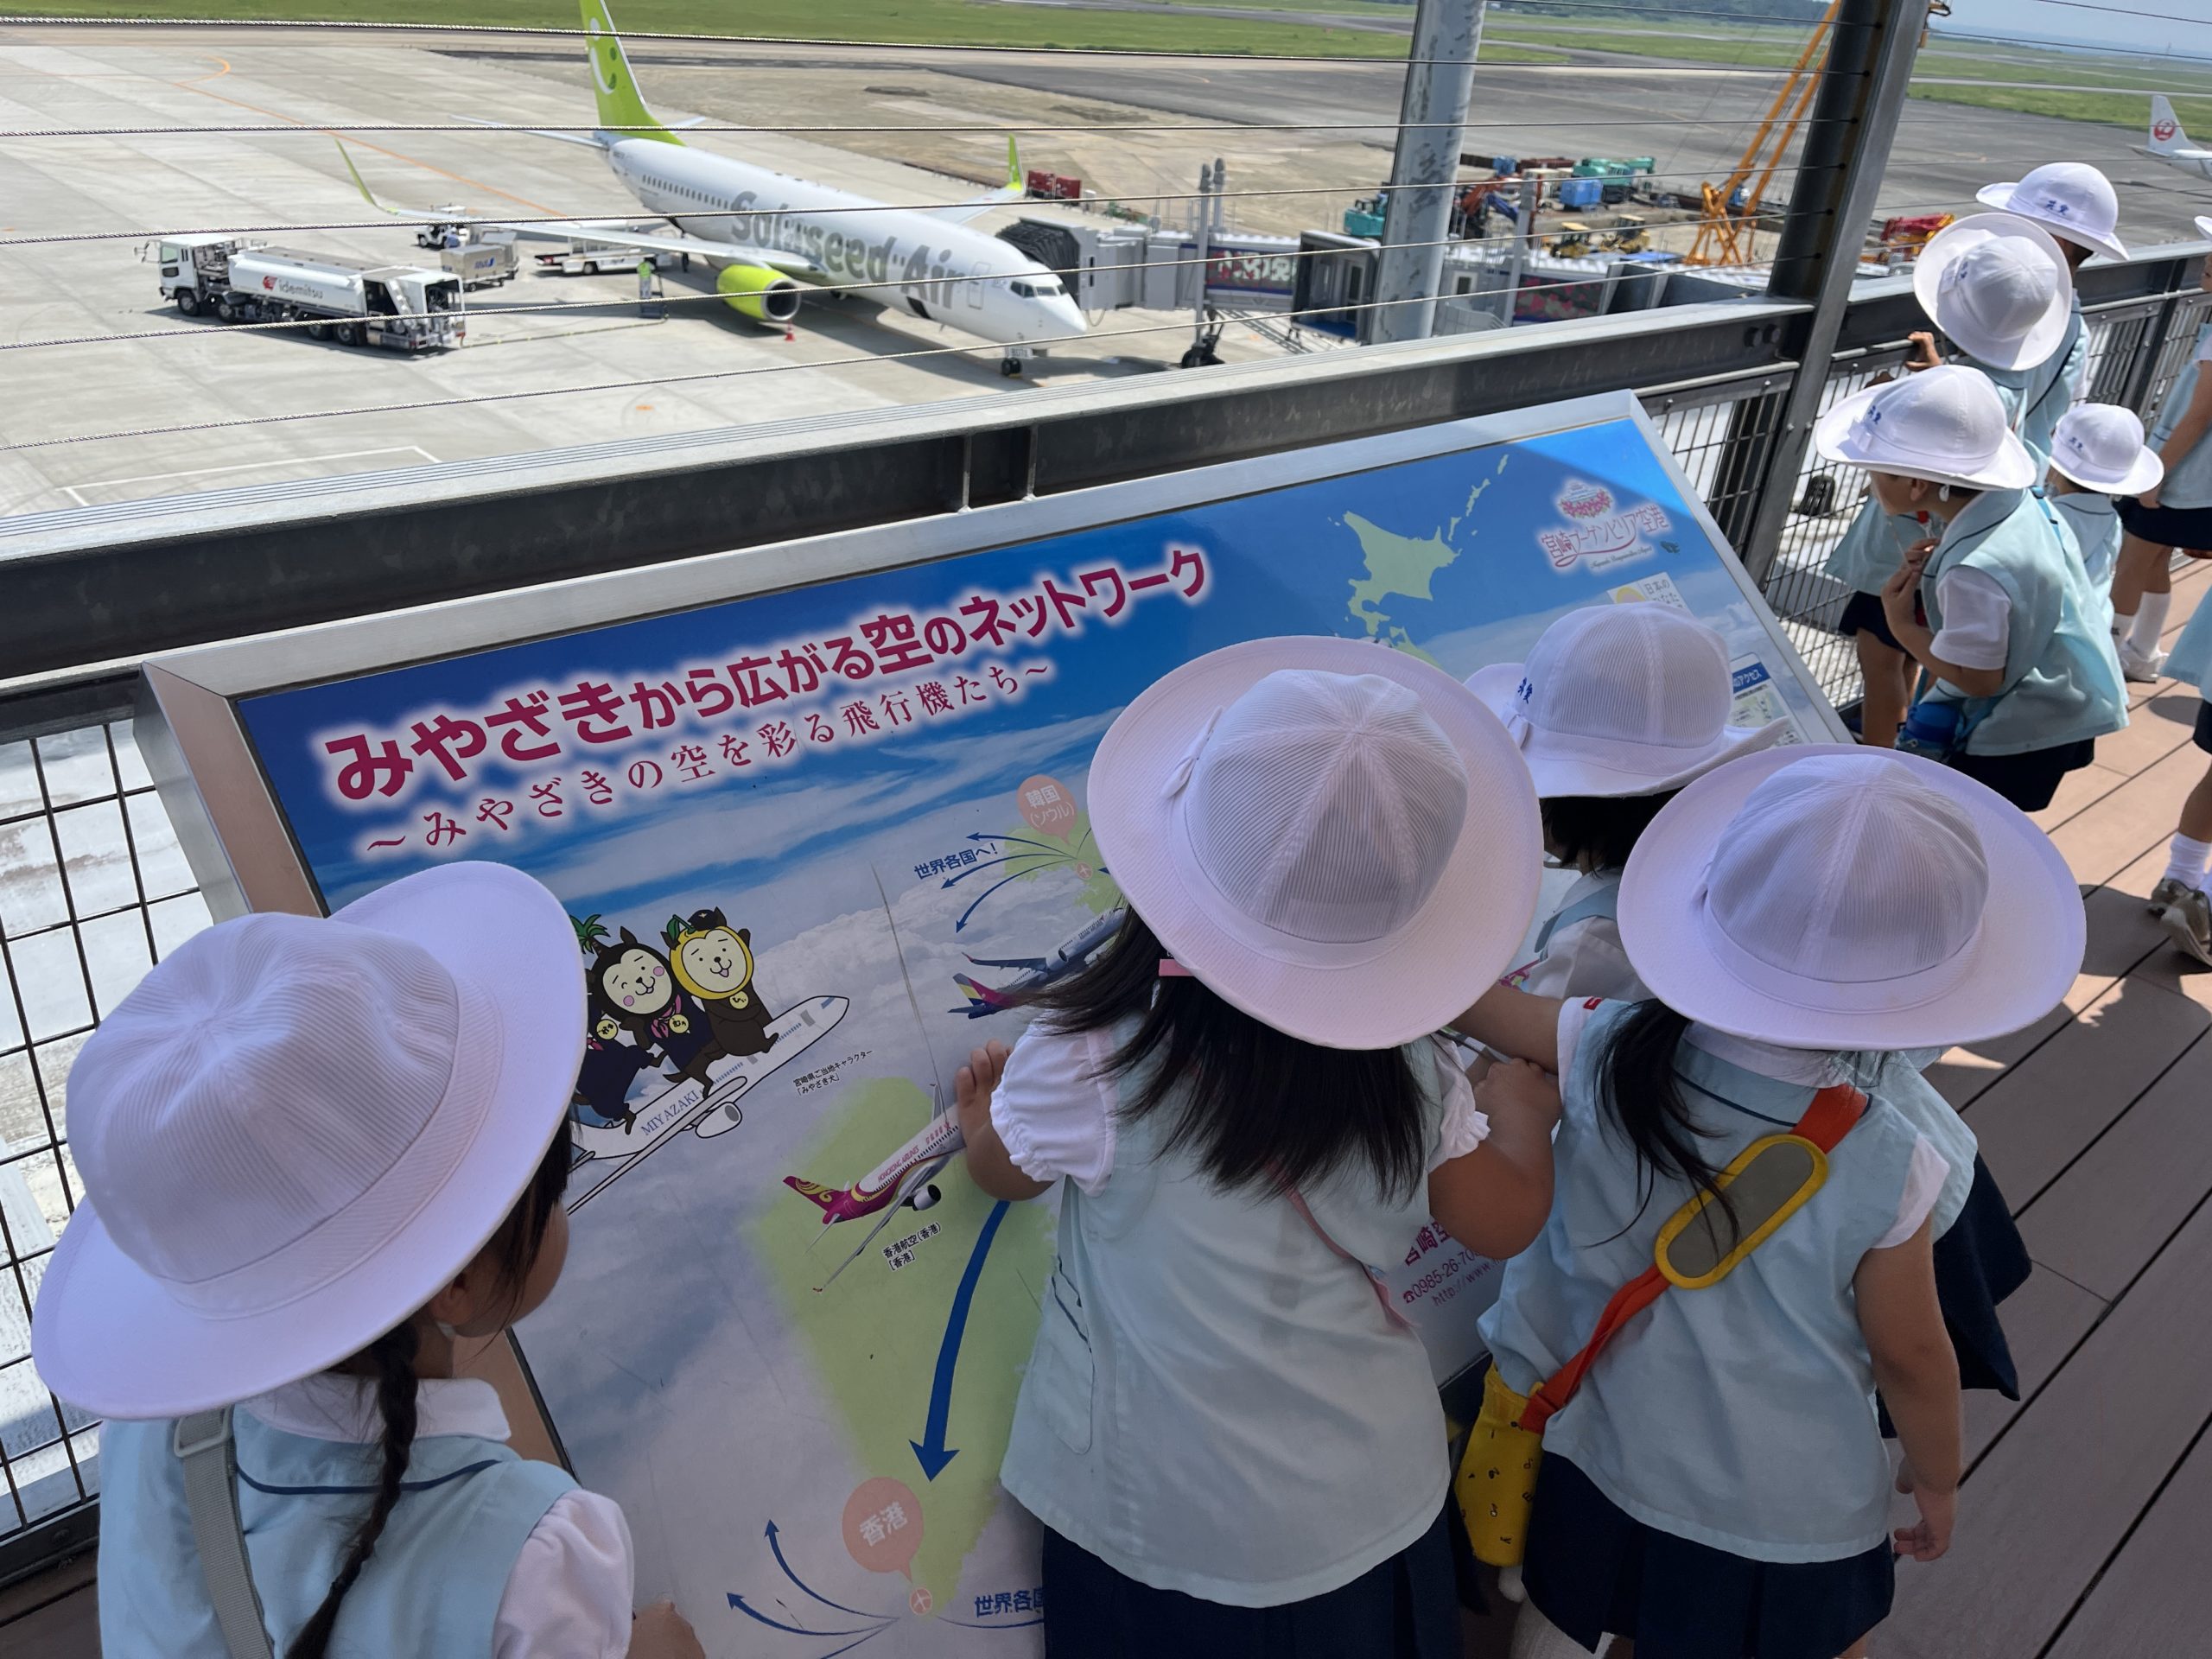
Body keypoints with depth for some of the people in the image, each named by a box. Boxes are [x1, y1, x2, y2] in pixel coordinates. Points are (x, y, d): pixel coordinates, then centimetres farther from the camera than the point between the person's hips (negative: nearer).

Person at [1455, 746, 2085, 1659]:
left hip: (1602, 1469, 2)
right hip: (1793, 1522, -1)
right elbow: (1910, 1358, -14)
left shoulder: (1605, 1058, -26)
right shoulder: (1885, 1169, -30)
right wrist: (1937, 1483, 6)